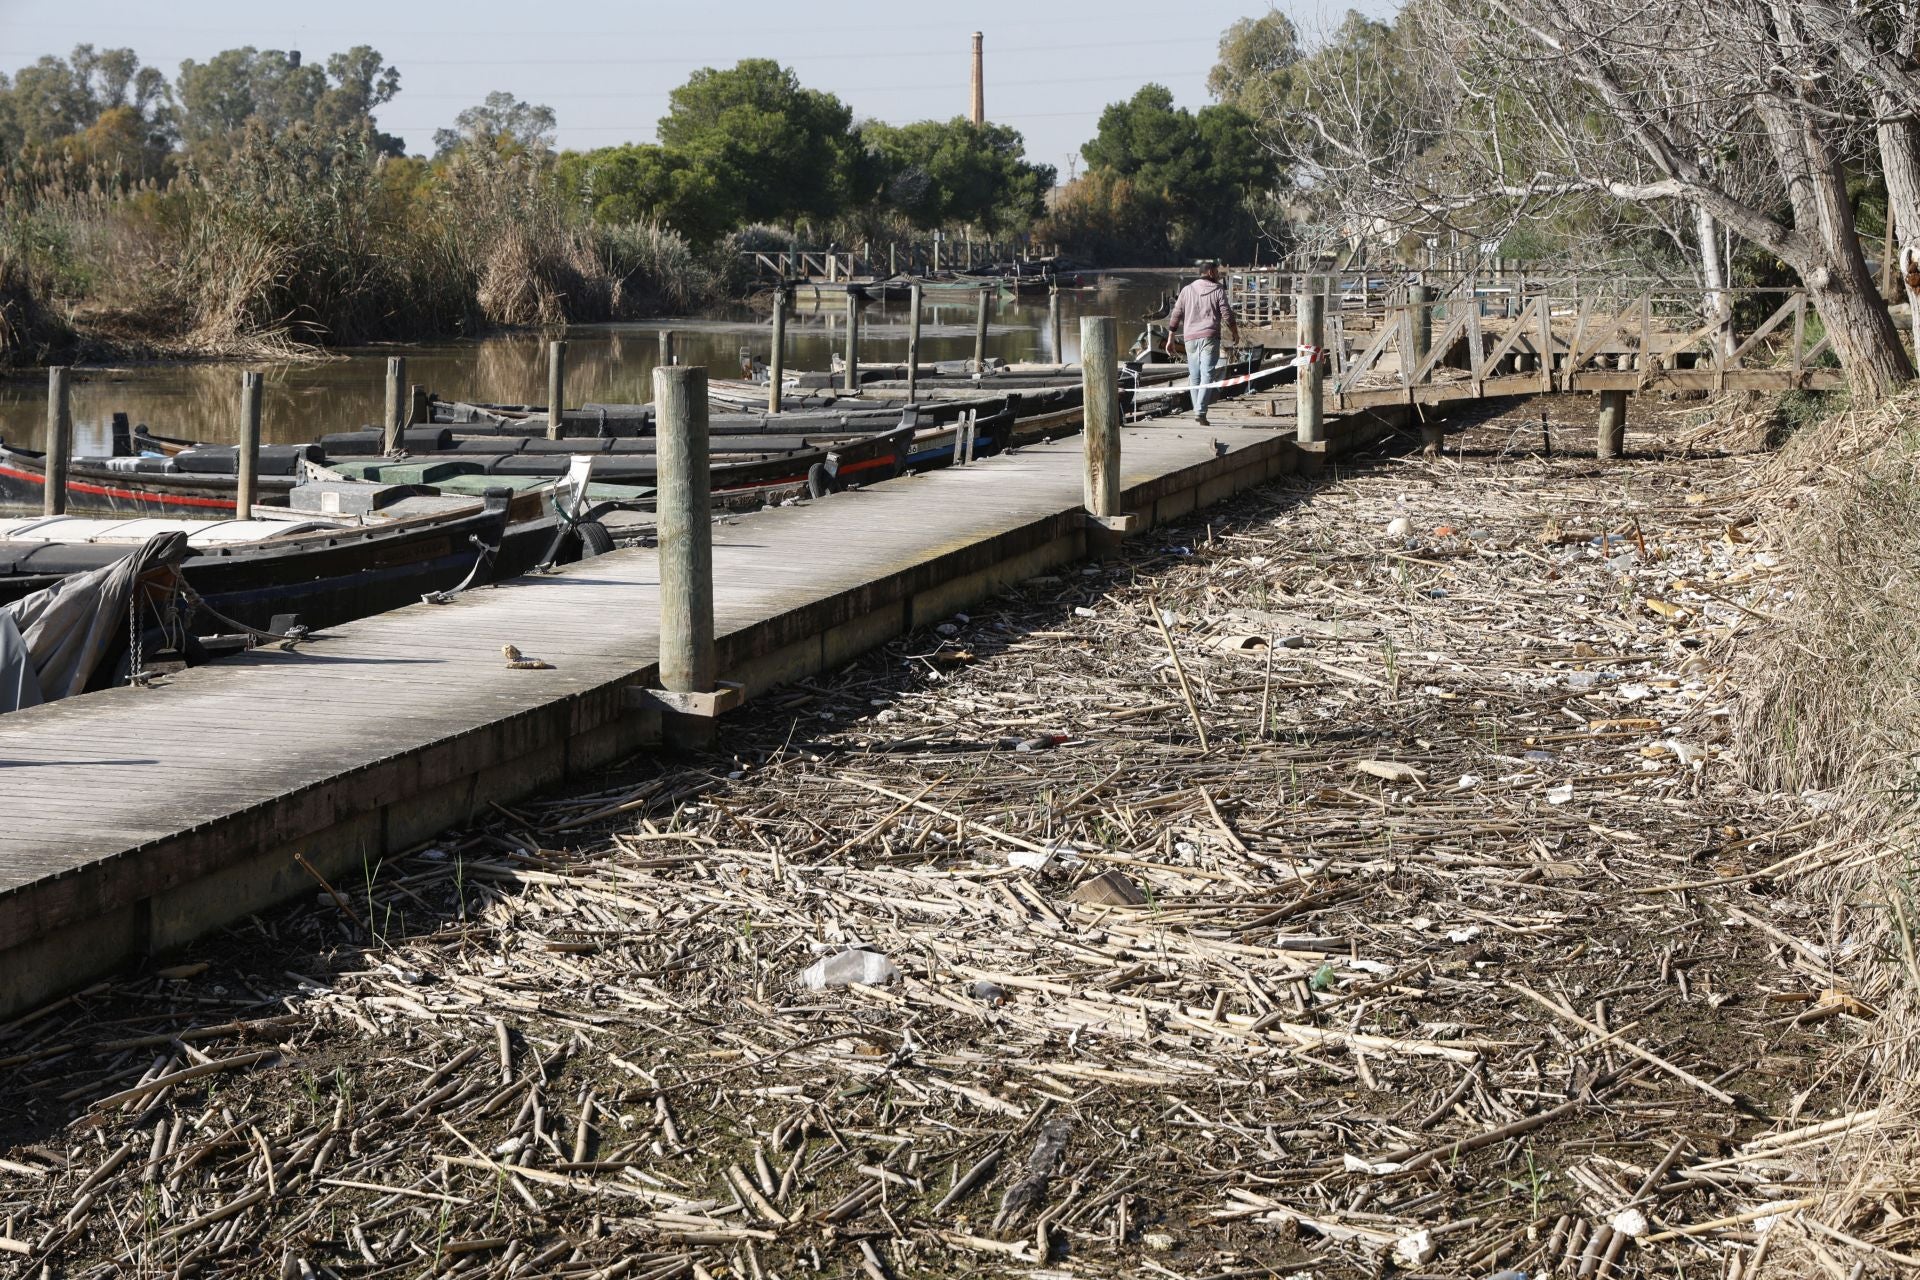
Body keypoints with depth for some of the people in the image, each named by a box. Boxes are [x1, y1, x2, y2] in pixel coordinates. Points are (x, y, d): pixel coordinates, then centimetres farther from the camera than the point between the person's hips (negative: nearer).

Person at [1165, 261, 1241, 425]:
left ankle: (1197, 410, 12)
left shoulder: (1187, 290, 11)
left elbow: (1175, 316, 9)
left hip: (1190, 338, 4)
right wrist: (1235, 333, 12)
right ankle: (1200, 412, -19)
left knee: (1194, 377, 11)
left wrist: (1170, 338, 14)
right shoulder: (1218, 290, 2)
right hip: (1209, 337, -3)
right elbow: (1227, 315, -2)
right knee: (1207, 375, -7)